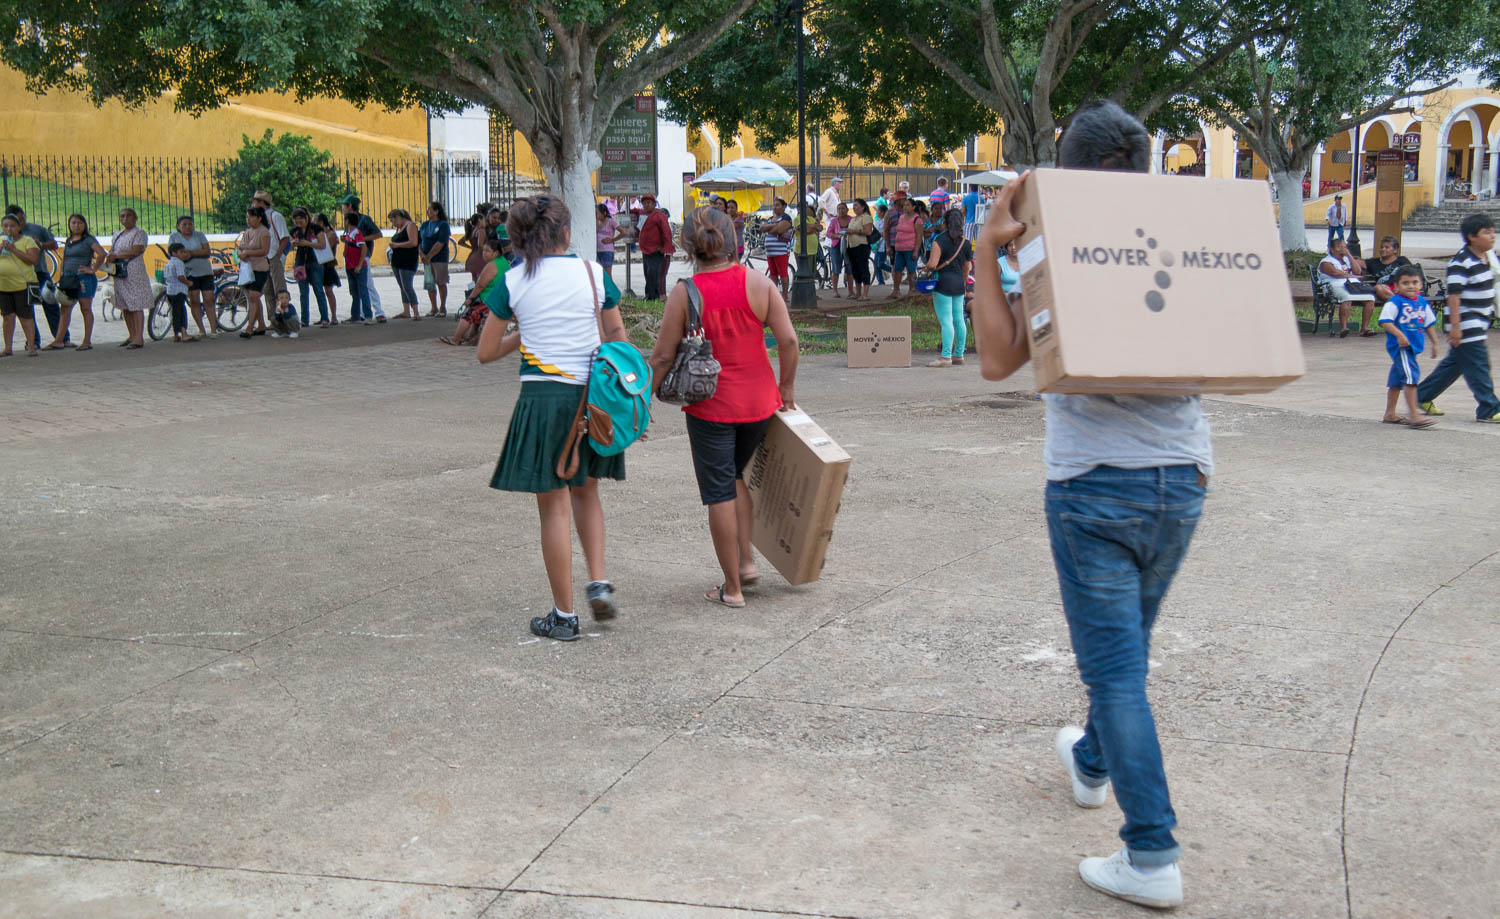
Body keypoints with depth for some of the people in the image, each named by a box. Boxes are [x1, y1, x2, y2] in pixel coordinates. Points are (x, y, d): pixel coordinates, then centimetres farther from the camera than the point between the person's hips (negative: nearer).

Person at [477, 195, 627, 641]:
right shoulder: (593, 273, 0)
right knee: (585, 490, 24)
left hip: (543, 397, -2)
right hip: (594, 394, 3)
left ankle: (564, 615, 13)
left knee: (554, 506, 5)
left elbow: (486, 352, 3)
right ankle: (599, 580, 11)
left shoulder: (512, 281, -3)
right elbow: (618, 339, 6)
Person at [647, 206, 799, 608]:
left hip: (710, 405, -3)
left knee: (719, 493, 6)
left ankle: (732, 587, 13)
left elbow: (663, 356, -8)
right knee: (735, 476, 26)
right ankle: (747, 560, 21)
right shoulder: (758, 284, -4)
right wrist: (786, 387, 7)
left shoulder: (684, 293, -10)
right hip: (758, 401, 3)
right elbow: (788, 340, -7)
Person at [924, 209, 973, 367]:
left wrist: (926, 268, 2)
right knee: (959, 319, 11)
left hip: (943, 282, -7)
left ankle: (946, 357, -11)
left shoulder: (939, 241, -12)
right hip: (959, 282, 7)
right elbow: (967, 267, 13)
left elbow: (932, 265, -19)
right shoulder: (965, 242, 7)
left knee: (946, 320, -8)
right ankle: (958, 354, 18)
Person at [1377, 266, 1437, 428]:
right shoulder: (1395, 302, -12)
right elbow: (1385, 321, -19)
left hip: (1412, 346, 8)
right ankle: (1413, 416, -18)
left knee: (1397, 380, 17)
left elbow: (1429, 323, 22)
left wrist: (1434, 342, 24)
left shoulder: (1422, 302, 11)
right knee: (1410, 376, -17)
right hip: (1399, 346, -8)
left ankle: (1390, 414, 26)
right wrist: (1399, 334, -29)